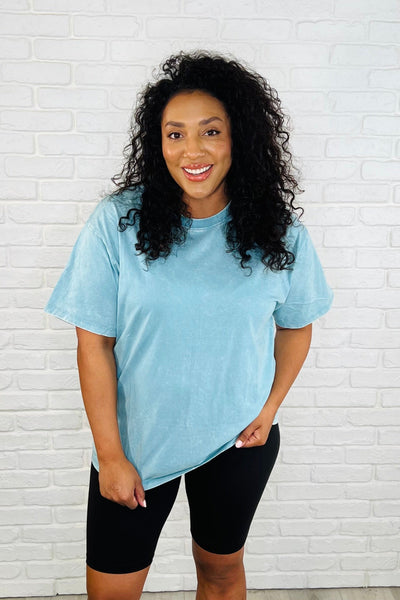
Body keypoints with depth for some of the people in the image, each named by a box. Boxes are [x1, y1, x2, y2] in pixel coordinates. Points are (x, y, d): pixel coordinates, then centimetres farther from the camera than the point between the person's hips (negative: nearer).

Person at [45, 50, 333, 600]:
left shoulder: (280, 232, -9)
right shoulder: (118, 222, -15)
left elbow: (295, 327, 6)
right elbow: (94, 343, -11)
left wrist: (269, 409, -3)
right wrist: (110, 455, -9)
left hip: (238, 439, 2)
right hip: (137, 441, -1)